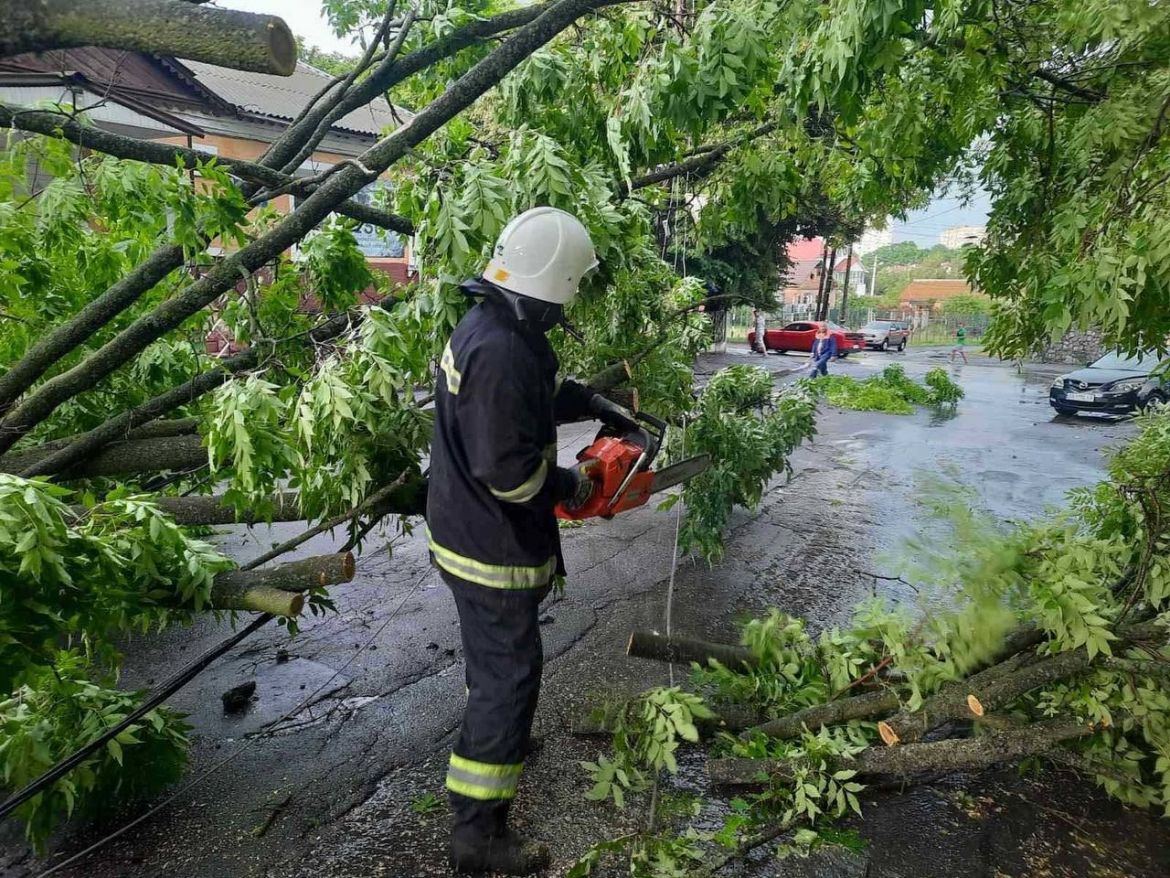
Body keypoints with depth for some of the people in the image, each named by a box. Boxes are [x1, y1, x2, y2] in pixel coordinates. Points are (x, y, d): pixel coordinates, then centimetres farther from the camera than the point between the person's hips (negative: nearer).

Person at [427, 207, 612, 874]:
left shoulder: (495, 326, 3)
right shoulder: (501, 352, -30)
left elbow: (541, 394, 19)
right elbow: (509, 471, -30)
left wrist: (598, 404, 10)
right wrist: (572, 486, -13)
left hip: (471, 530, 10)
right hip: (493, 546, -10)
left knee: (498, 659, 29)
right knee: (510, 674, 3)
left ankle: (495, 739, 54)